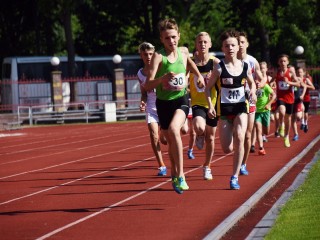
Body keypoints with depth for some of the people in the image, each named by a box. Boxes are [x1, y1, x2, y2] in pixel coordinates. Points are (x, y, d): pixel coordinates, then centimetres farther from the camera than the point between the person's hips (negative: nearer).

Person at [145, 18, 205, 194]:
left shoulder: (183, 51, -1)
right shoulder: (158, 56, -13)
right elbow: (148, 85, -20)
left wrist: (199, 74, 16)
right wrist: (163, 78, -36)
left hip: (181, 99, 0)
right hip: (163, 102, 0)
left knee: (174, 129, -29)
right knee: (171, 141, 12)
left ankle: (180, 175, -25)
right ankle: (175, 175, 38)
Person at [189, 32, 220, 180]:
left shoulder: (215, 62, -2)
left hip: (212, 103, 1)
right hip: (197, 103, -1)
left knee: (210, 137, 11)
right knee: (199, 127, -31)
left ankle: (207, 167, 31)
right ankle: (199, 137, 8)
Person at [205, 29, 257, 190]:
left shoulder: (245, 66, 0)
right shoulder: (219, 67, -9)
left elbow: (251, 82, 18)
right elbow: (208, 88, -4)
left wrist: (252, 91, -4)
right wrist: (210, 106, -17)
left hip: (241, 107, 1)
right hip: (224, 109, -1)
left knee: (239, 137, -21)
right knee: (227, 149, -3)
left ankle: (235, 177, -11)